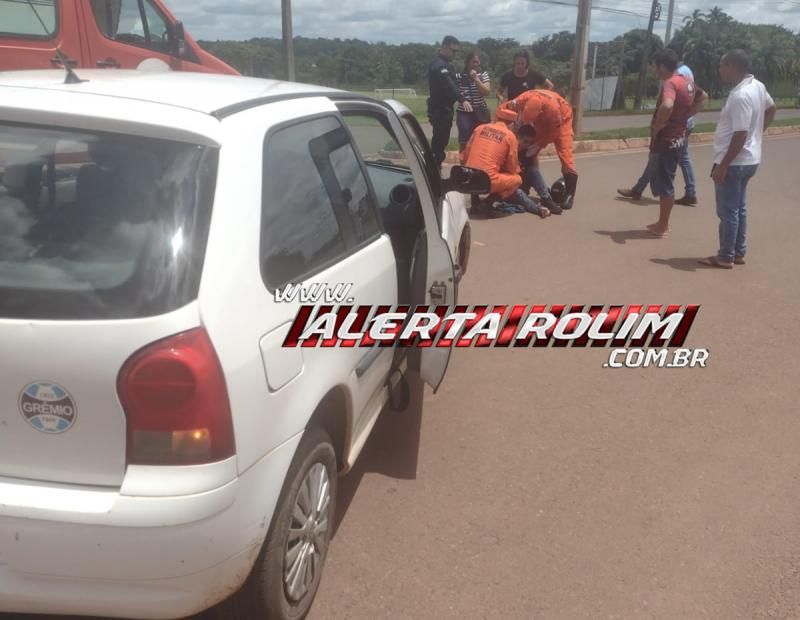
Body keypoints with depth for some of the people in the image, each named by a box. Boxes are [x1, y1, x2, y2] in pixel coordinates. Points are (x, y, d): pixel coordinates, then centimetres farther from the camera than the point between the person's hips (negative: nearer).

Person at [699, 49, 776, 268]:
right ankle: (738, 253, 25)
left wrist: (722, 166, -23)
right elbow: (771, 109, 23)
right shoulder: (757, 85, 6)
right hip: (748, 160, 10)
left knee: (728, 211, 0)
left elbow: (740, 135, -26)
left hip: (734, 162, -10)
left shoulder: (740, 96, -24)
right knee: (739, 209, 17)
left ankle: (726, 257, 9)